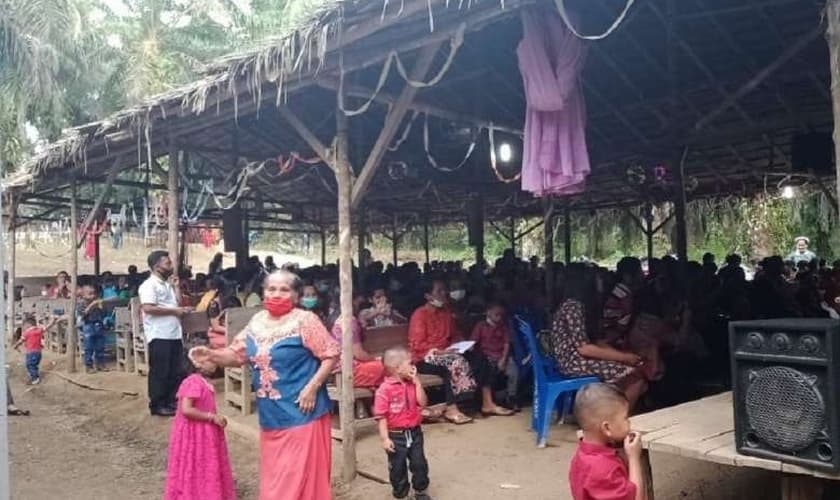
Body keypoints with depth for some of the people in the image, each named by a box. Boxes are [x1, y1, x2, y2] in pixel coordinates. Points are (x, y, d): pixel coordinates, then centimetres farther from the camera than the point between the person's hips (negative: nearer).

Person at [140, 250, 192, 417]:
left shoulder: (168, 285, 18)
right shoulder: (149, 285, -11)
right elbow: (148, 308, -23)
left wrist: (181, 309, 9)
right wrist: (174, 311, -18)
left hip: (174, 334, 9)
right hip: (159, 336, -9)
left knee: (176, 371, 12)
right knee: (159, 372, 0)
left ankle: (171, 401, 23)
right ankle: (157, 405, 10)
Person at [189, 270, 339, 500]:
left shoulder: (304, 320, -13)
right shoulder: (257, 321, 6)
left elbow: (331, 355, -12)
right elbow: (237, 354, 12)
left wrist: (312, 387, -20)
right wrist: (211, 354, -6)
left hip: (300, 413, -6)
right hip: (271, 415, 7)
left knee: (300, 475, 1)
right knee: (274, 475, 18)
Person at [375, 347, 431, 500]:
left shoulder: (411, 384, 2)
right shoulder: (385, 389, -17)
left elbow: (422, 402, -5)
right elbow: (382, 416, -16)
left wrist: (417, 381, -10)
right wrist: (385, 438, -19)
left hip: (414, 432, 5)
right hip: (396, 435, -5)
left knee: (419, 463, 12)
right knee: (397, 467, 9)